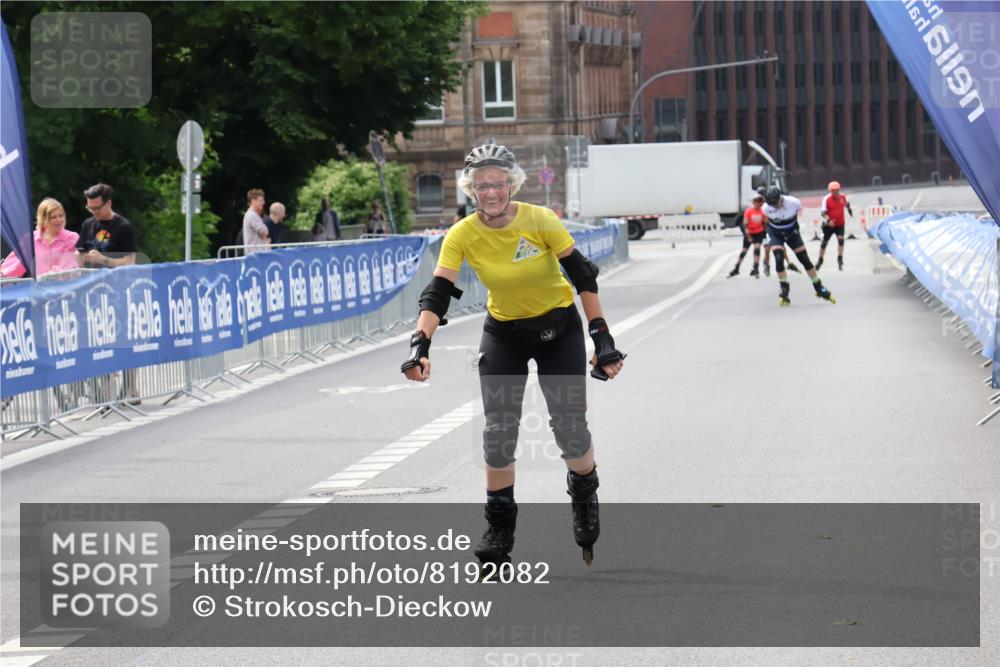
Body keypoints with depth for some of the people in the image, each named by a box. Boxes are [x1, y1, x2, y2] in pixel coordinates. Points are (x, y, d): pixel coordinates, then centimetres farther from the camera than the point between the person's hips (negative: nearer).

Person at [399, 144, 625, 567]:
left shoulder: (540, 221, -22)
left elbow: (583, 276, -15)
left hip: (558, 328, -2)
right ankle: (499, 527, 8)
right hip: (504, 334, 2)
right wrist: (420, 346, -35)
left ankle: (585, 499, 24)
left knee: (570, 427, -7)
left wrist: (602, 339, -19)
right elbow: (437, 293, -20)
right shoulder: (463, 235, -17)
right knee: (498, 432, -7)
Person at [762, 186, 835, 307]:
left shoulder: (794, 203, -27)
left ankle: (819, 288, 15)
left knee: (805, 259, 1)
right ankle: (784, 292, -6)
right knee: (779, 259, -20)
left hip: (792, 232, 1)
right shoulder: (767, 208, -25)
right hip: (775, 234, -1)